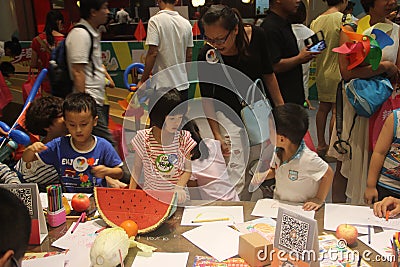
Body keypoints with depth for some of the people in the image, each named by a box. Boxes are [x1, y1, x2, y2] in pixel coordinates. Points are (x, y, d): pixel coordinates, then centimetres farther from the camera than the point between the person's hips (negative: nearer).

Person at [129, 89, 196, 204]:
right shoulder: (143, 137, -6)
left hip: (176, 198, 0)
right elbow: (137, 168, 4)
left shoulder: (184, 137, -2)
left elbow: (187, 169, 2)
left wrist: (179, 187, -14)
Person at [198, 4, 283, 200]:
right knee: (236, 176, -9)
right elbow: (207, 99, -11)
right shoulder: (206, 56, -19)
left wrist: (281, 109, 7)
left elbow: (268, 74, 2)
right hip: (229, 115, -3)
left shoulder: (257, 36, -13)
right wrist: (216, 135, -16)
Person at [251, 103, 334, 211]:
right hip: (278, 204, 4)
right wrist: (263, 175, -6)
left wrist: (318, 200, -10)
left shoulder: (308, 159, -26)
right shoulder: (278, 152, -5)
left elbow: (328, 174, -12)